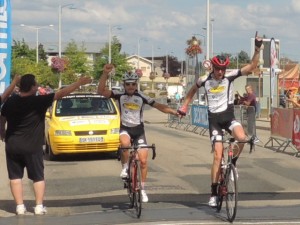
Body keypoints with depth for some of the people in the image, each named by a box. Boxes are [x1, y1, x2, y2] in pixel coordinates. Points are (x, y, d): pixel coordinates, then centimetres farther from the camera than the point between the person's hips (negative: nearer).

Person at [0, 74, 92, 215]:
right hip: (32, 147, -2)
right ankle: (39, 206, 4)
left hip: (12, 146, 3)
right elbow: (61, 94, -15)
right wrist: (79, 83, -11)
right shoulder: (38, 101, -14)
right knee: (38, 177, 9)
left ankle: (20, 207, 2)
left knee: (15, 177, 7)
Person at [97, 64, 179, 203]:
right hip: (125, 128, -1)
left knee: (143, 161, -3)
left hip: (138, 130, 1)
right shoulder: (119, 95, -7)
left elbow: (159, 106, -5)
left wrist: (175, 112, -17)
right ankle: (125, 167, -11)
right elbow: (101, 91, -20)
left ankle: (142, 190, 12)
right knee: (125, 143, -37)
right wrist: (105, 73, -32)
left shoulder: (141, 97, -5)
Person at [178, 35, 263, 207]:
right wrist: (185, 106, 19)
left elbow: (252, 67, -13)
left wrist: (258, 49, -23)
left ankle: (233, 163, 0)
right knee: (218, 156, -8)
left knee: (242, 138, -33)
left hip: (228, 116, 0)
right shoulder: (204, 80, -2)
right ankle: (214, 194, 1)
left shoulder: (230, 77, -6)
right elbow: (193, 90, 21)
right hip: (214, 119, 0)